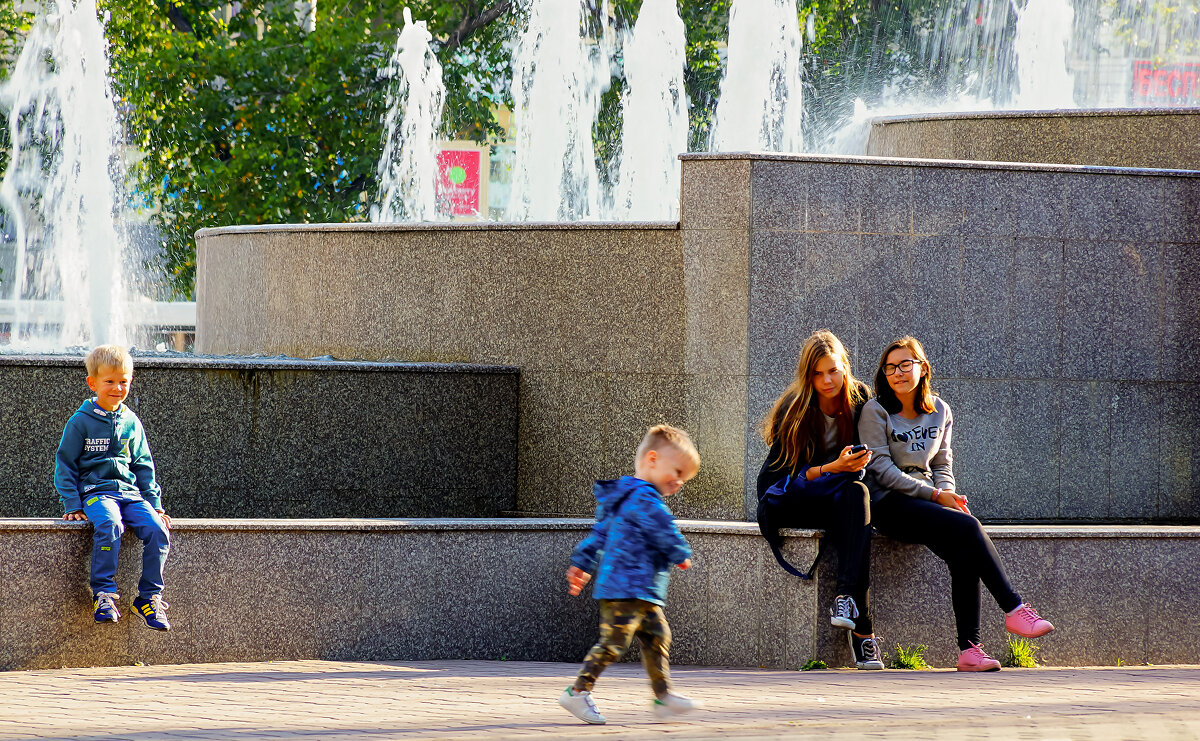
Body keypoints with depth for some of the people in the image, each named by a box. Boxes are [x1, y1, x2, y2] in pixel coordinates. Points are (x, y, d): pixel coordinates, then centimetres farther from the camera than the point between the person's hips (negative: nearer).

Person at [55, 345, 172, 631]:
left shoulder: (131, 423, 15)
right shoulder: (81, 422, 2)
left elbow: (144, 467, 21)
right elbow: (65, 465, 4)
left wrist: (155, 504, 13)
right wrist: (72, 505, -6)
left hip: (130, 492, 4)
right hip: (95, 489, -4)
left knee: (157, 529, -23)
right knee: (109, 525, -37)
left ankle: (149, 596, -13)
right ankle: (103, 594, -34)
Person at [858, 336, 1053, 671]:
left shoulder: (940, 412, 15)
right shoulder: (876, 411, -1)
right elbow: (881, 468, -8)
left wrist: (948, 492, -4)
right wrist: (935, 495, -14)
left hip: (926, 497, 5)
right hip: (888, 504, -5)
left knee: (964, 554, -28)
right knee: (968, 527, -29)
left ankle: (969, 649, -32)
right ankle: (1014, 609, -25)